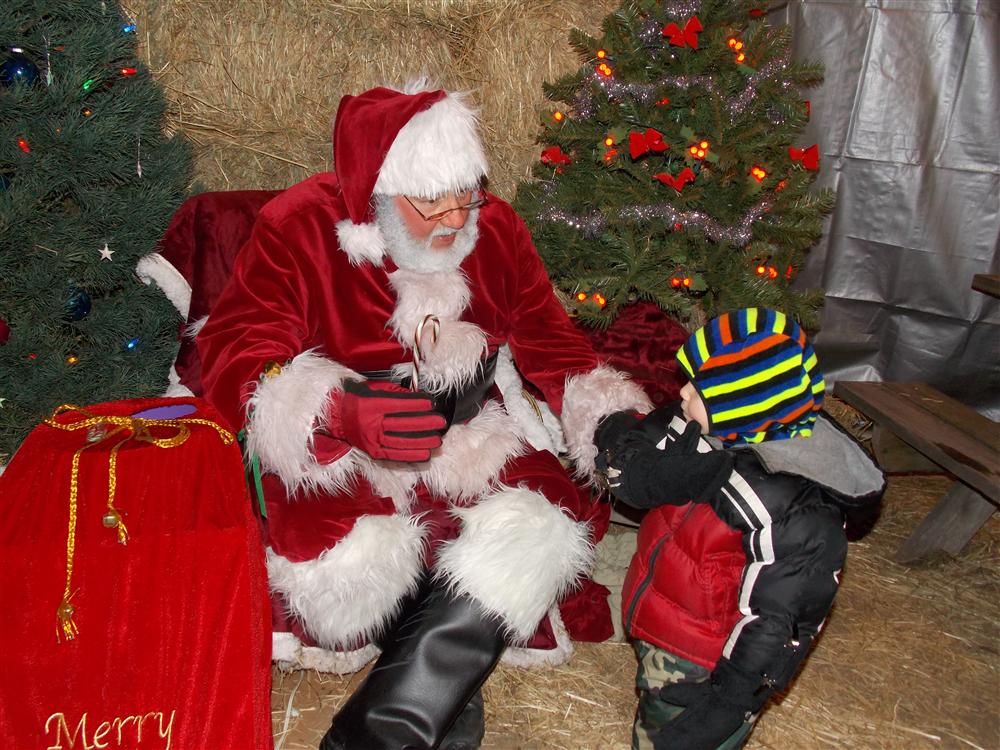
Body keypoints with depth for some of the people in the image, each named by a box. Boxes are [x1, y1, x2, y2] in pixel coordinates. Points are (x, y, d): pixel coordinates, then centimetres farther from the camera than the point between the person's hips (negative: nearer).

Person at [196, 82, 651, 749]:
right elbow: (233, 355, -18)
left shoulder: (494, 227, 0)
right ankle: (444, 694, 1)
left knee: (545, 530, -23)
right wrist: (340, 412, -38)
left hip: (472, 444, 4)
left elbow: (552, 343, 7)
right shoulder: (297, 228, -12)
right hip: (338, 463, -3)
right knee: (345, 564, -33)